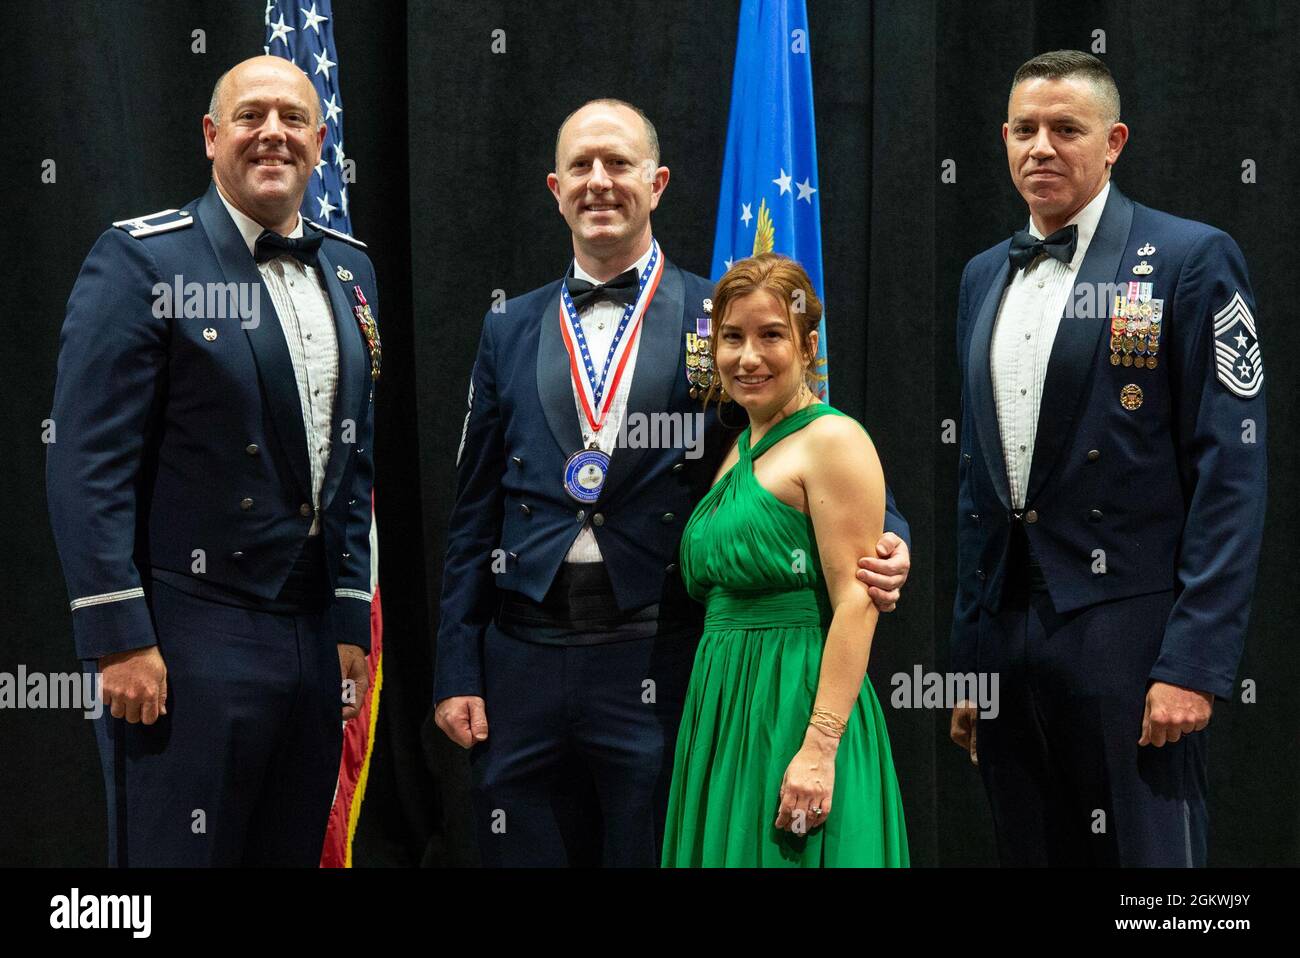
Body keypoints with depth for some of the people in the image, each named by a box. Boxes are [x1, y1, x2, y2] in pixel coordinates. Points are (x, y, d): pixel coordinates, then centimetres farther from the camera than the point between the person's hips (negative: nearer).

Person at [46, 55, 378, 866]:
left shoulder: (350, 272, 12)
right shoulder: (141, 259, -8)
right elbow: (89, 462, -12)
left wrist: (352, 619, 12)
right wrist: (120, 640, -16)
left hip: (314, 638, 6)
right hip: (191, 639, -6)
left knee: (294, 852, 13)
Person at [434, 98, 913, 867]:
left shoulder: (721, 320, 2)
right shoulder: (511, 332, 11)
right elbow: (476, 512, 11)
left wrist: (881, 542, -20)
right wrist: (456, 671, 6)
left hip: (658, 660, -2)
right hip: (525, 659, 3)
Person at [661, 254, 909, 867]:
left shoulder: (832, 438, -9)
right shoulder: (741, 450, 16)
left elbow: (855, 603, -17)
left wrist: (820, 748, -23)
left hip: (795, 707, -8)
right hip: (726, 705, 8)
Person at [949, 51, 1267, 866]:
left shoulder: (1191, 259, -4)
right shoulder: (984, 277, 15)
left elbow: (1231, 472, -9)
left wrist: (1196, 661, -16)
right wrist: (967, 650, 14)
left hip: (1128, 630, -6)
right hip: (1007, 636, 6)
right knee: (1029, 850, 11)